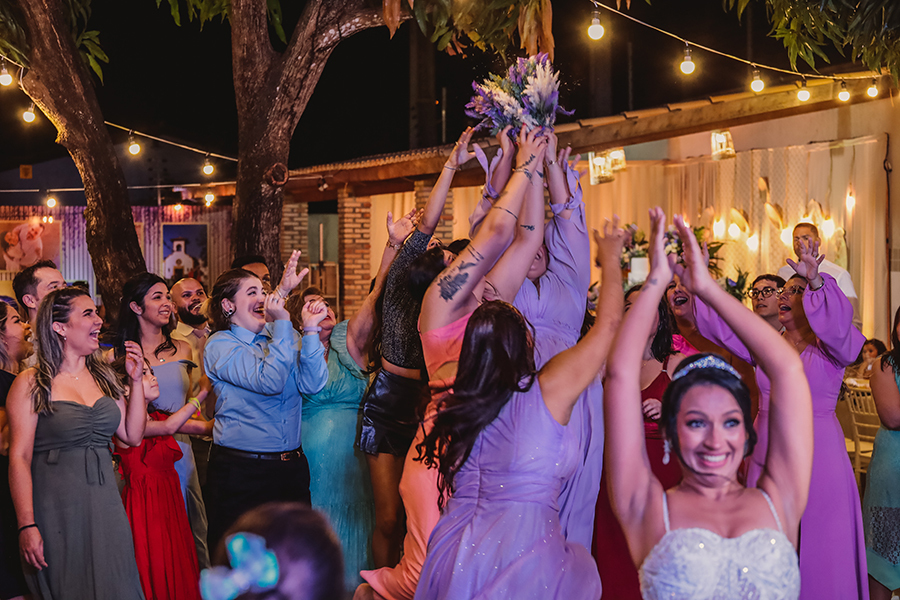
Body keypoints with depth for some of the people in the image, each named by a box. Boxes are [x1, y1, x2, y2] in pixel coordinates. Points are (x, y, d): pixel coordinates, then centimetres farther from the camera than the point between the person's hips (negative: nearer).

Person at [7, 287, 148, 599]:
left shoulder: (103, 376, 11)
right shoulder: (31, 384, -6)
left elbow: (132, 435, 10)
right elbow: (19, 457, -11)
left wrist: (136, 380, 3)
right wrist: (27, 526, -18)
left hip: (105, 502, 5)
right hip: (57, 508, -5)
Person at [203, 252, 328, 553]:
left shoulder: (282, 336, 10)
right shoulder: (220, 345, -5)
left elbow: (312, 384, -4)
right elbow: (270, 382, -19)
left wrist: (310, 329, -10)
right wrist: (282, 322, -17)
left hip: (292, 469, 5)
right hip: (240, 471, -5)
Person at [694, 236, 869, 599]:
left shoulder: (831, 347, -3)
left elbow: (839, 324, -25)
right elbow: (724, 326, 4)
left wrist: (816, 282, -42)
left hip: (817, 459, -4)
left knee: (819, 551, 0)